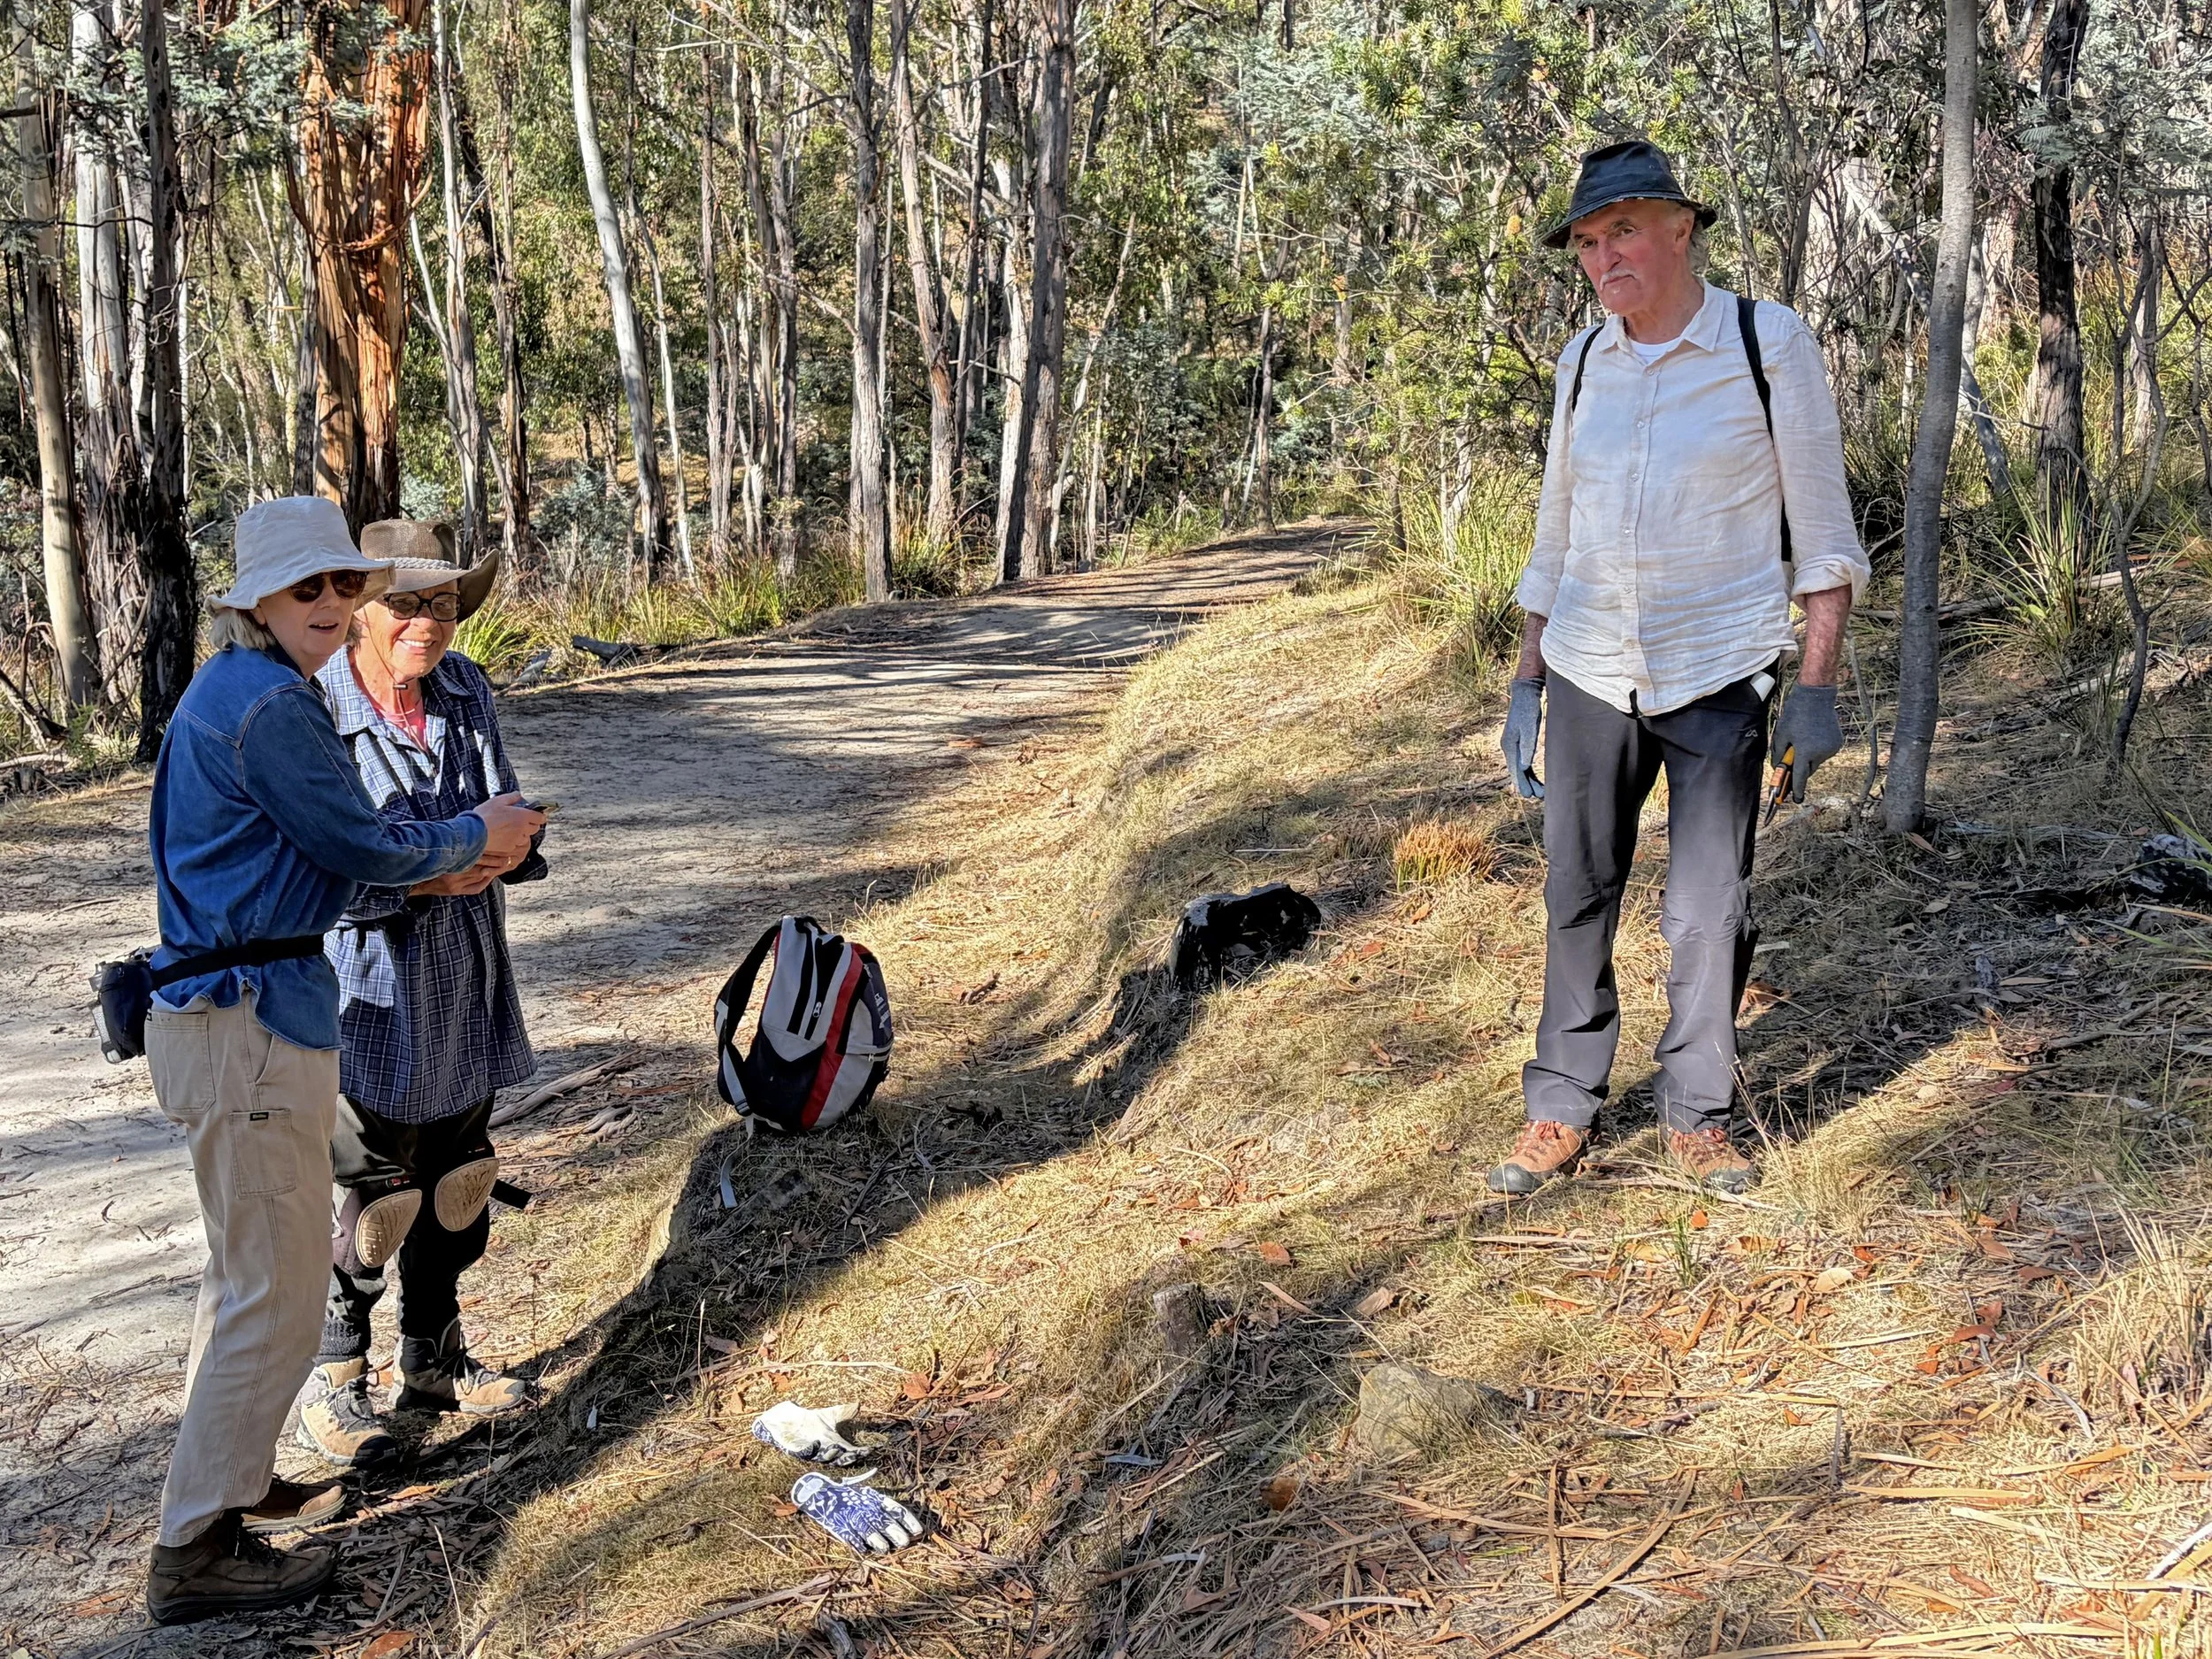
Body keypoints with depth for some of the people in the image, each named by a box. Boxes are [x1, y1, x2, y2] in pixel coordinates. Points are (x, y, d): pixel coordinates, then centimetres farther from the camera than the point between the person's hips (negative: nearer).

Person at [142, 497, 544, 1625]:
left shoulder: (235, 688, 14)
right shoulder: (267, 704, -18)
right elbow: (360, 849, -13)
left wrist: (442, 859, 14)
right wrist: (474, 837, 4)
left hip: (222, 1011, 11)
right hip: (254, 1023, -11)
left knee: (244, 1272, 24)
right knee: (276, 1295, -2)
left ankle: (227, 1481, 39)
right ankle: (195, 1552, 7)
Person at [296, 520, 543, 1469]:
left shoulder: (466, 692, 4)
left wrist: (504, 842, -13)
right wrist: (417, 875, -28)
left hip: (468, 995, 7)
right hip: (376, 996, -7)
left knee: (460, 1181, 16)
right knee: (377, 1198, -2)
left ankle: (433, 1363, 33)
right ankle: (328, 1382, 18)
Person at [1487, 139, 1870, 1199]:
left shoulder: (1769, 345, -4)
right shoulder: (1583, 362, 9)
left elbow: (1822, 529, -3)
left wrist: (1817, 687, -8)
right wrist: (1525, 683, 14)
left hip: (1719, 676, -3)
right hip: (1590, 674, 4)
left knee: (1710, 911, 0)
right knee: (1577, 899, 6)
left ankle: (1698, 1118, 16)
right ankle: (1560, 1113, 17)